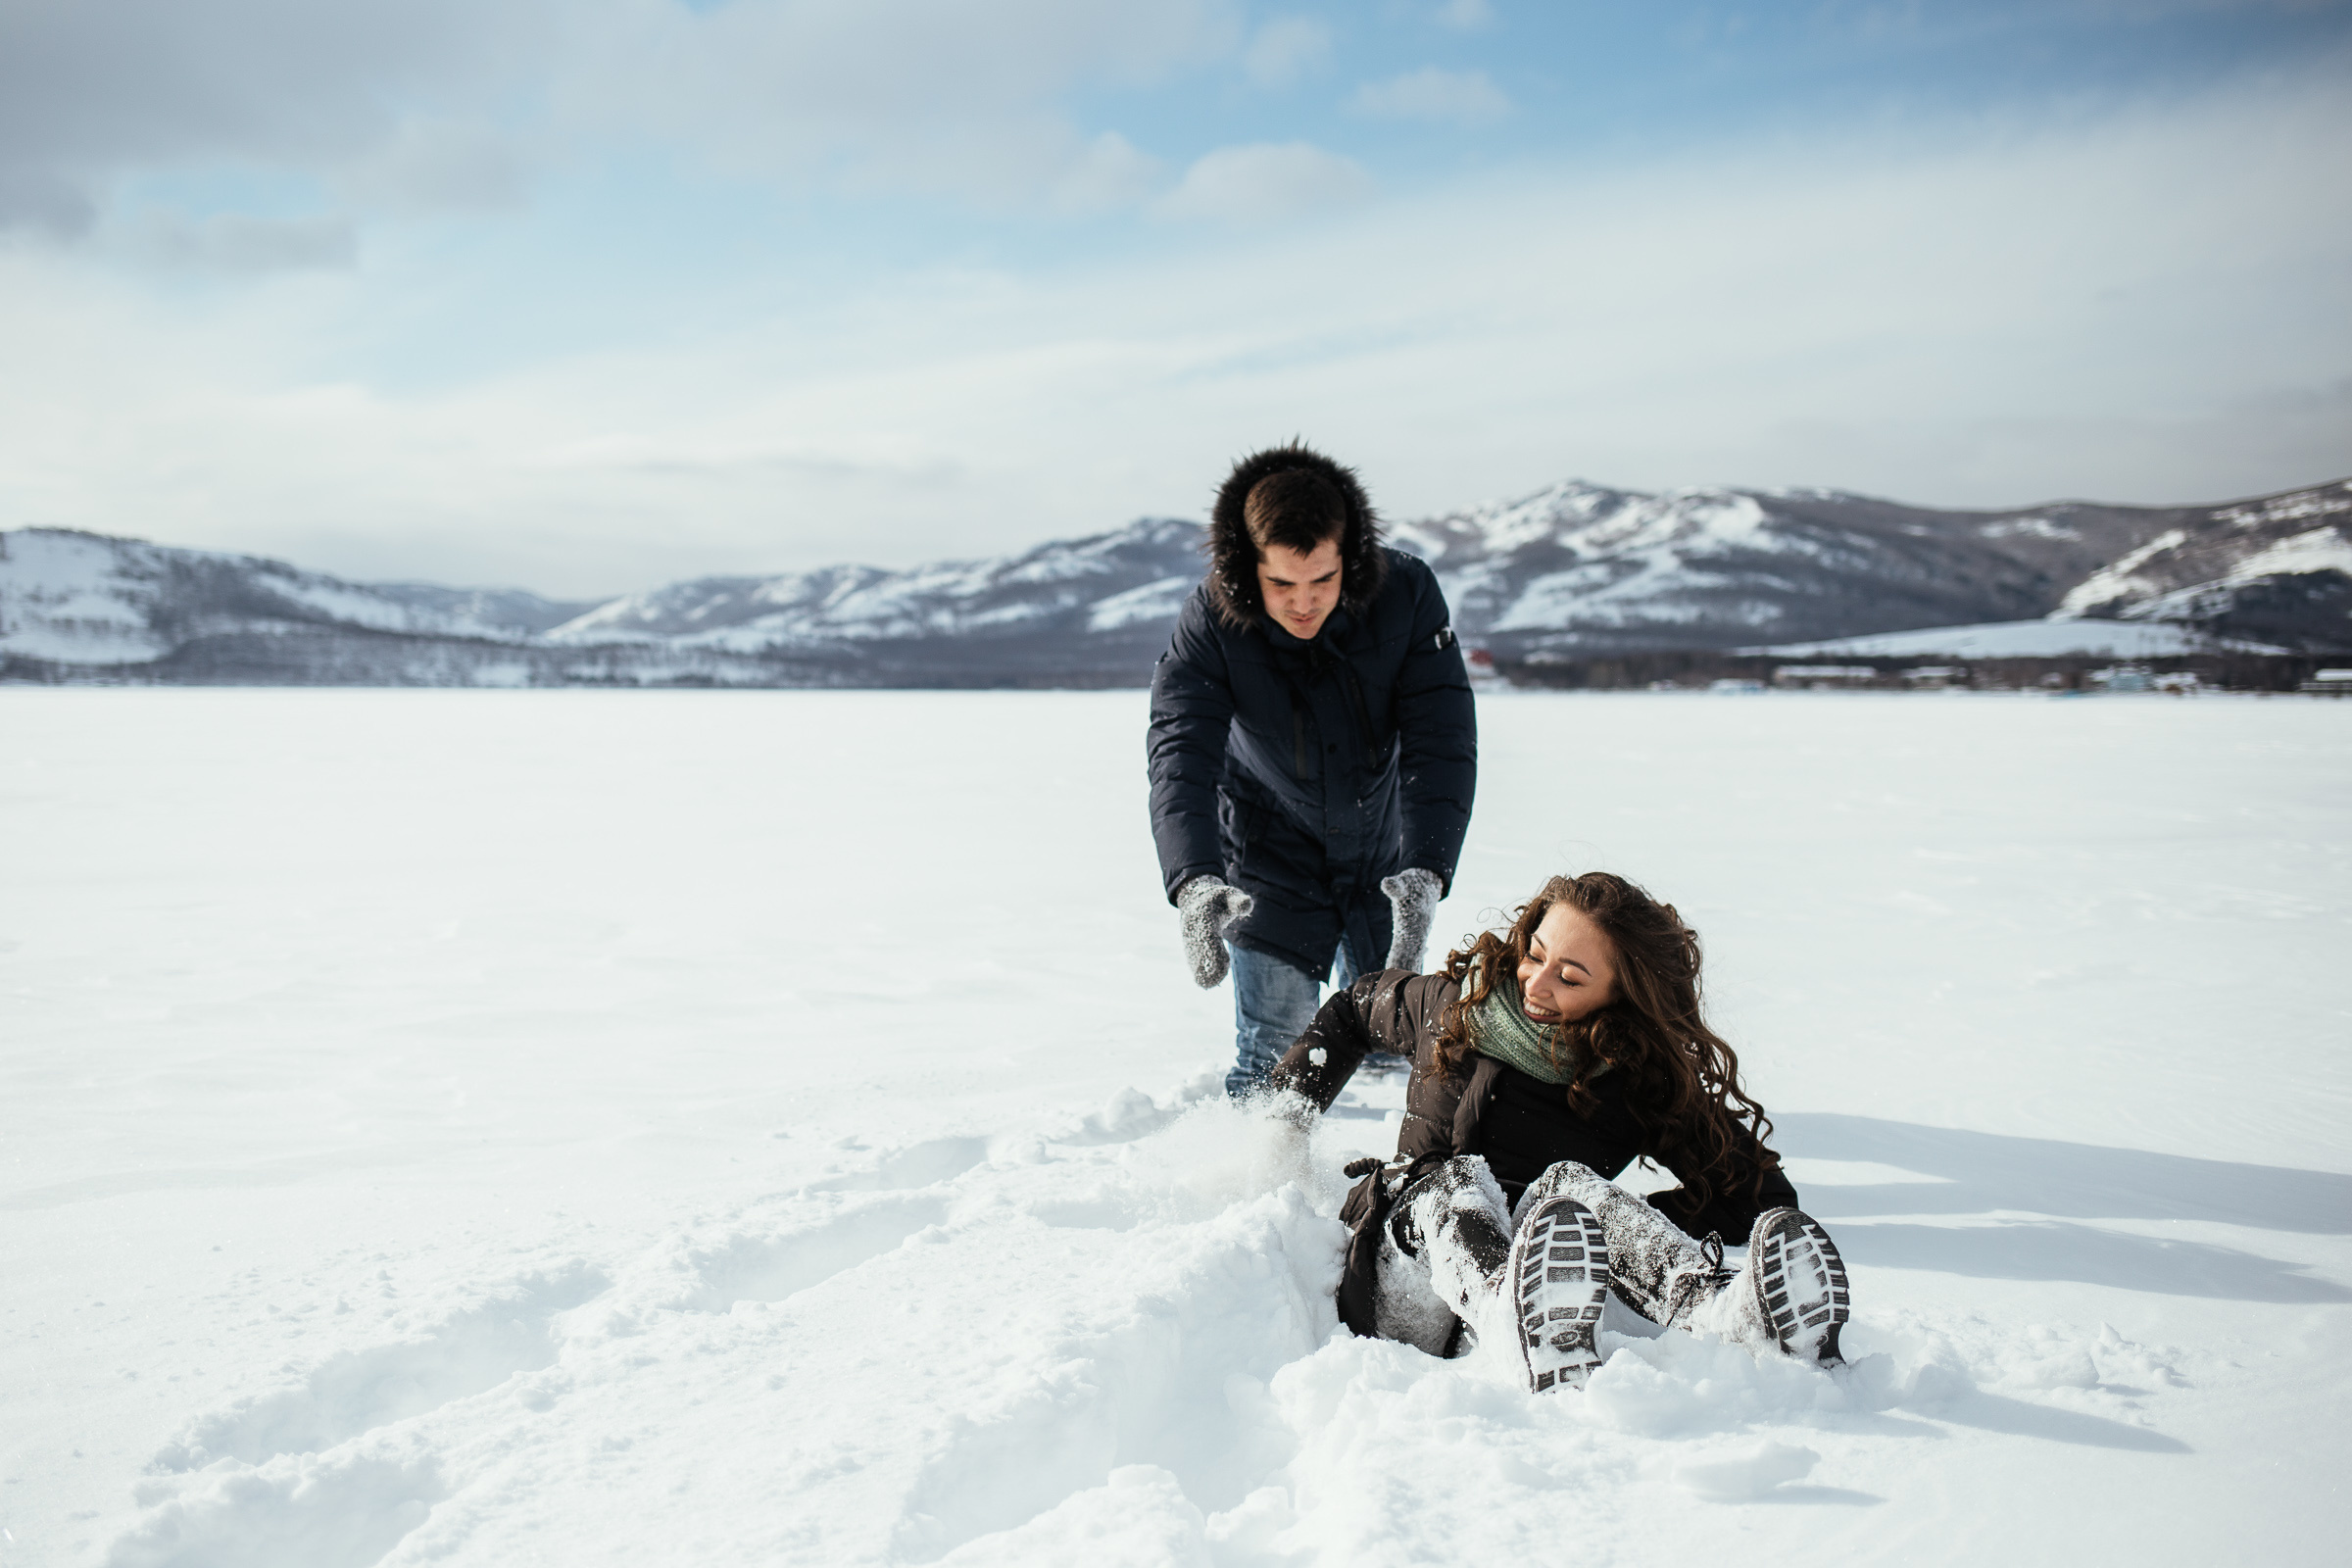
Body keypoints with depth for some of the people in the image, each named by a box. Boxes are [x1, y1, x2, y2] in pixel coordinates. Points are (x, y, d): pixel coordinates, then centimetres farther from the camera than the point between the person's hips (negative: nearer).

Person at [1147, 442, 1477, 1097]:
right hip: (1270, 846, -1)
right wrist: (1194, 882, -53)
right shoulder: (1210, 621, -26)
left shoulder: (1407, 593, -25)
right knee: (1274, 1043, -9)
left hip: (1384, 843, 2)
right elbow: (1180, 755, -36)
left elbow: (1441, 744, -27)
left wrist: (1425, 874, -41)